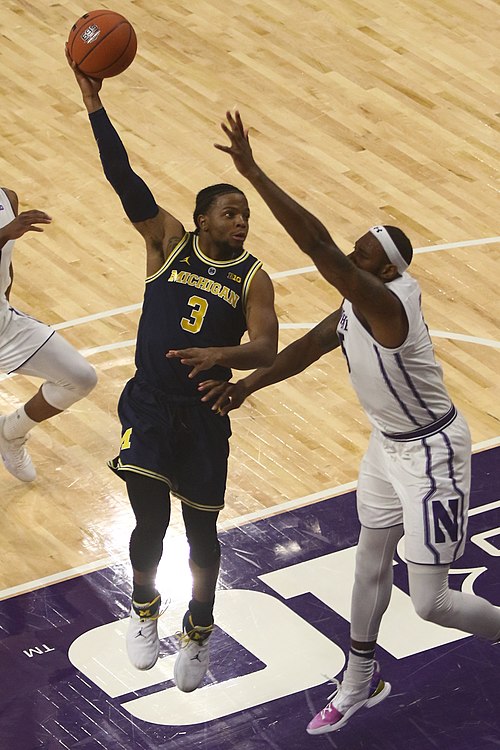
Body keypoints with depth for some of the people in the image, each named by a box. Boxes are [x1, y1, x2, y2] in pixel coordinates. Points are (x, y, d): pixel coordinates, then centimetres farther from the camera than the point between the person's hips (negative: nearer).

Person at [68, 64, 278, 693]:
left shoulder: (252, 277, 0)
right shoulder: (168, 242, -1)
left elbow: (266, 349, -13)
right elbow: (123, 179, -10)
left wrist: (222, 354, -34)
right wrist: (93, 102, -18)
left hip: (205, 412, 1)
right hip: (148, 404, -1)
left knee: (201, 530, 9)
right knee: (150, 519, -6)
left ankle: (198, 631, 31)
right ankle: (143, 610, 24)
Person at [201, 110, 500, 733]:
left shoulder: (385, 304, -34)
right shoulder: (354, 308, -5)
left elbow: (319, 247, -44)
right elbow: (309, 348, 12)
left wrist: (253, 172, -48)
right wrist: (245, 385, 3)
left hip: (432, 454, -9)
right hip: (388, 443, 9)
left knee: (429, 602, -4)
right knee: (370, 563, 21)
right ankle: (359, 684, 40)